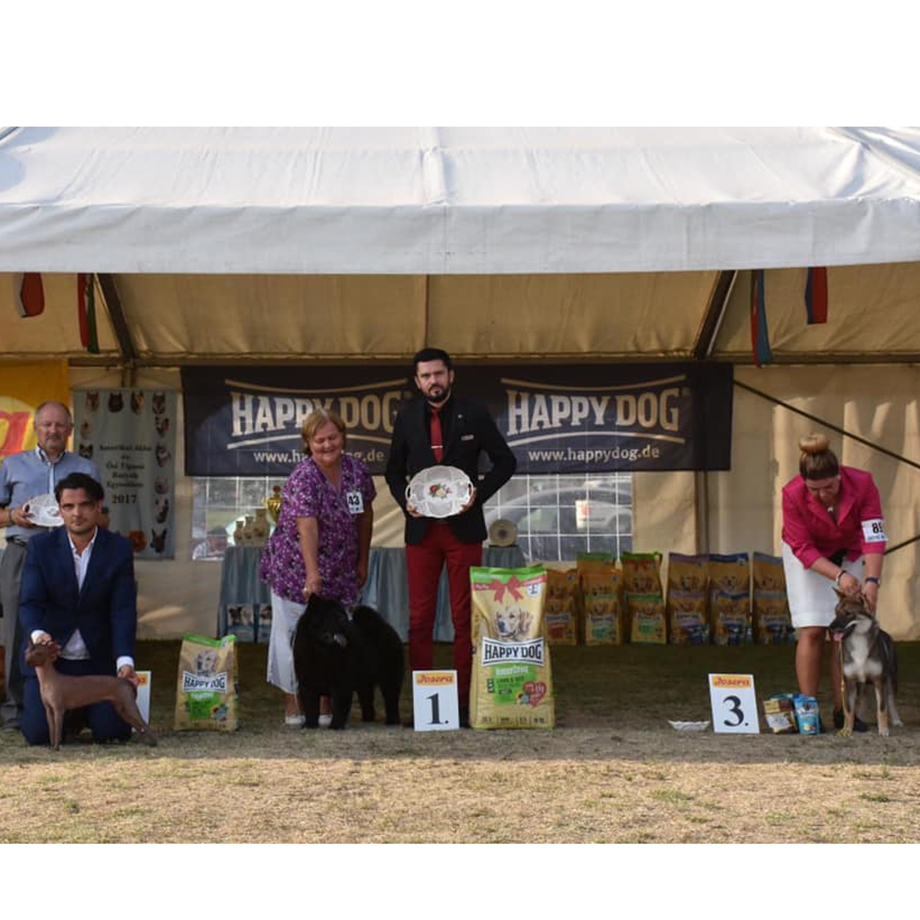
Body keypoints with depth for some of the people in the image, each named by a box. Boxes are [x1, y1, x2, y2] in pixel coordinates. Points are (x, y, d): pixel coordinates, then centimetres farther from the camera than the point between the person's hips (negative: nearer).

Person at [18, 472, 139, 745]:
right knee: (38, 733, -11)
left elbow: (123, 610, -10)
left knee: (113, 731, -11)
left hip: (98, 659, 0)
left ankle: (86, 707, 25)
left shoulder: (119, 548, -5)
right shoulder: (40, 546, -5)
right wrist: (37, 633, -35)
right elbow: (29, 602, -12)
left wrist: (125, 661, -24)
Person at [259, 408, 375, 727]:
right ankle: (292, 703, 13)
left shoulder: (358, 470, 0)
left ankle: (325, 703, 17)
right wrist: (312, 572, -42)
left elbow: (365, 516, 13)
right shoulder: (303, 478, -19)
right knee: (293, 633, 1)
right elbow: (307, 526, -31)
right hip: (295, 569, -4)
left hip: (340, 572, 5)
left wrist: (363, 561, 15)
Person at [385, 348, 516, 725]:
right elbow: (394, 469, 14)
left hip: (463, 527, -2)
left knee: (464, 618, 1)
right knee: (419, 619, 2)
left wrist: (479, 494, -10)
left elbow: (505, 461, 4)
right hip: (421, 528, 2)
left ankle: (464, 701, 7)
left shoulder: (474, 413, -1)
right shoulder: (407, 416, 5)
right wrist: (405, 500, -4)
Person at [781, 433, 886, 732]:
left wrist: (872, 580, -43)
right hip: (807, 556, -2)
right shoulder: (793, 494, -31)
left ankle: (843, 711, 2)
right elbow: (803, 549, -24)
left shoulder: (862, 484, -29)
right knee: (812, 630, -10)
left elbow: (874, 536, -30)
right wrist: (839, 576, -37)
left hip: (850, 555, 2)